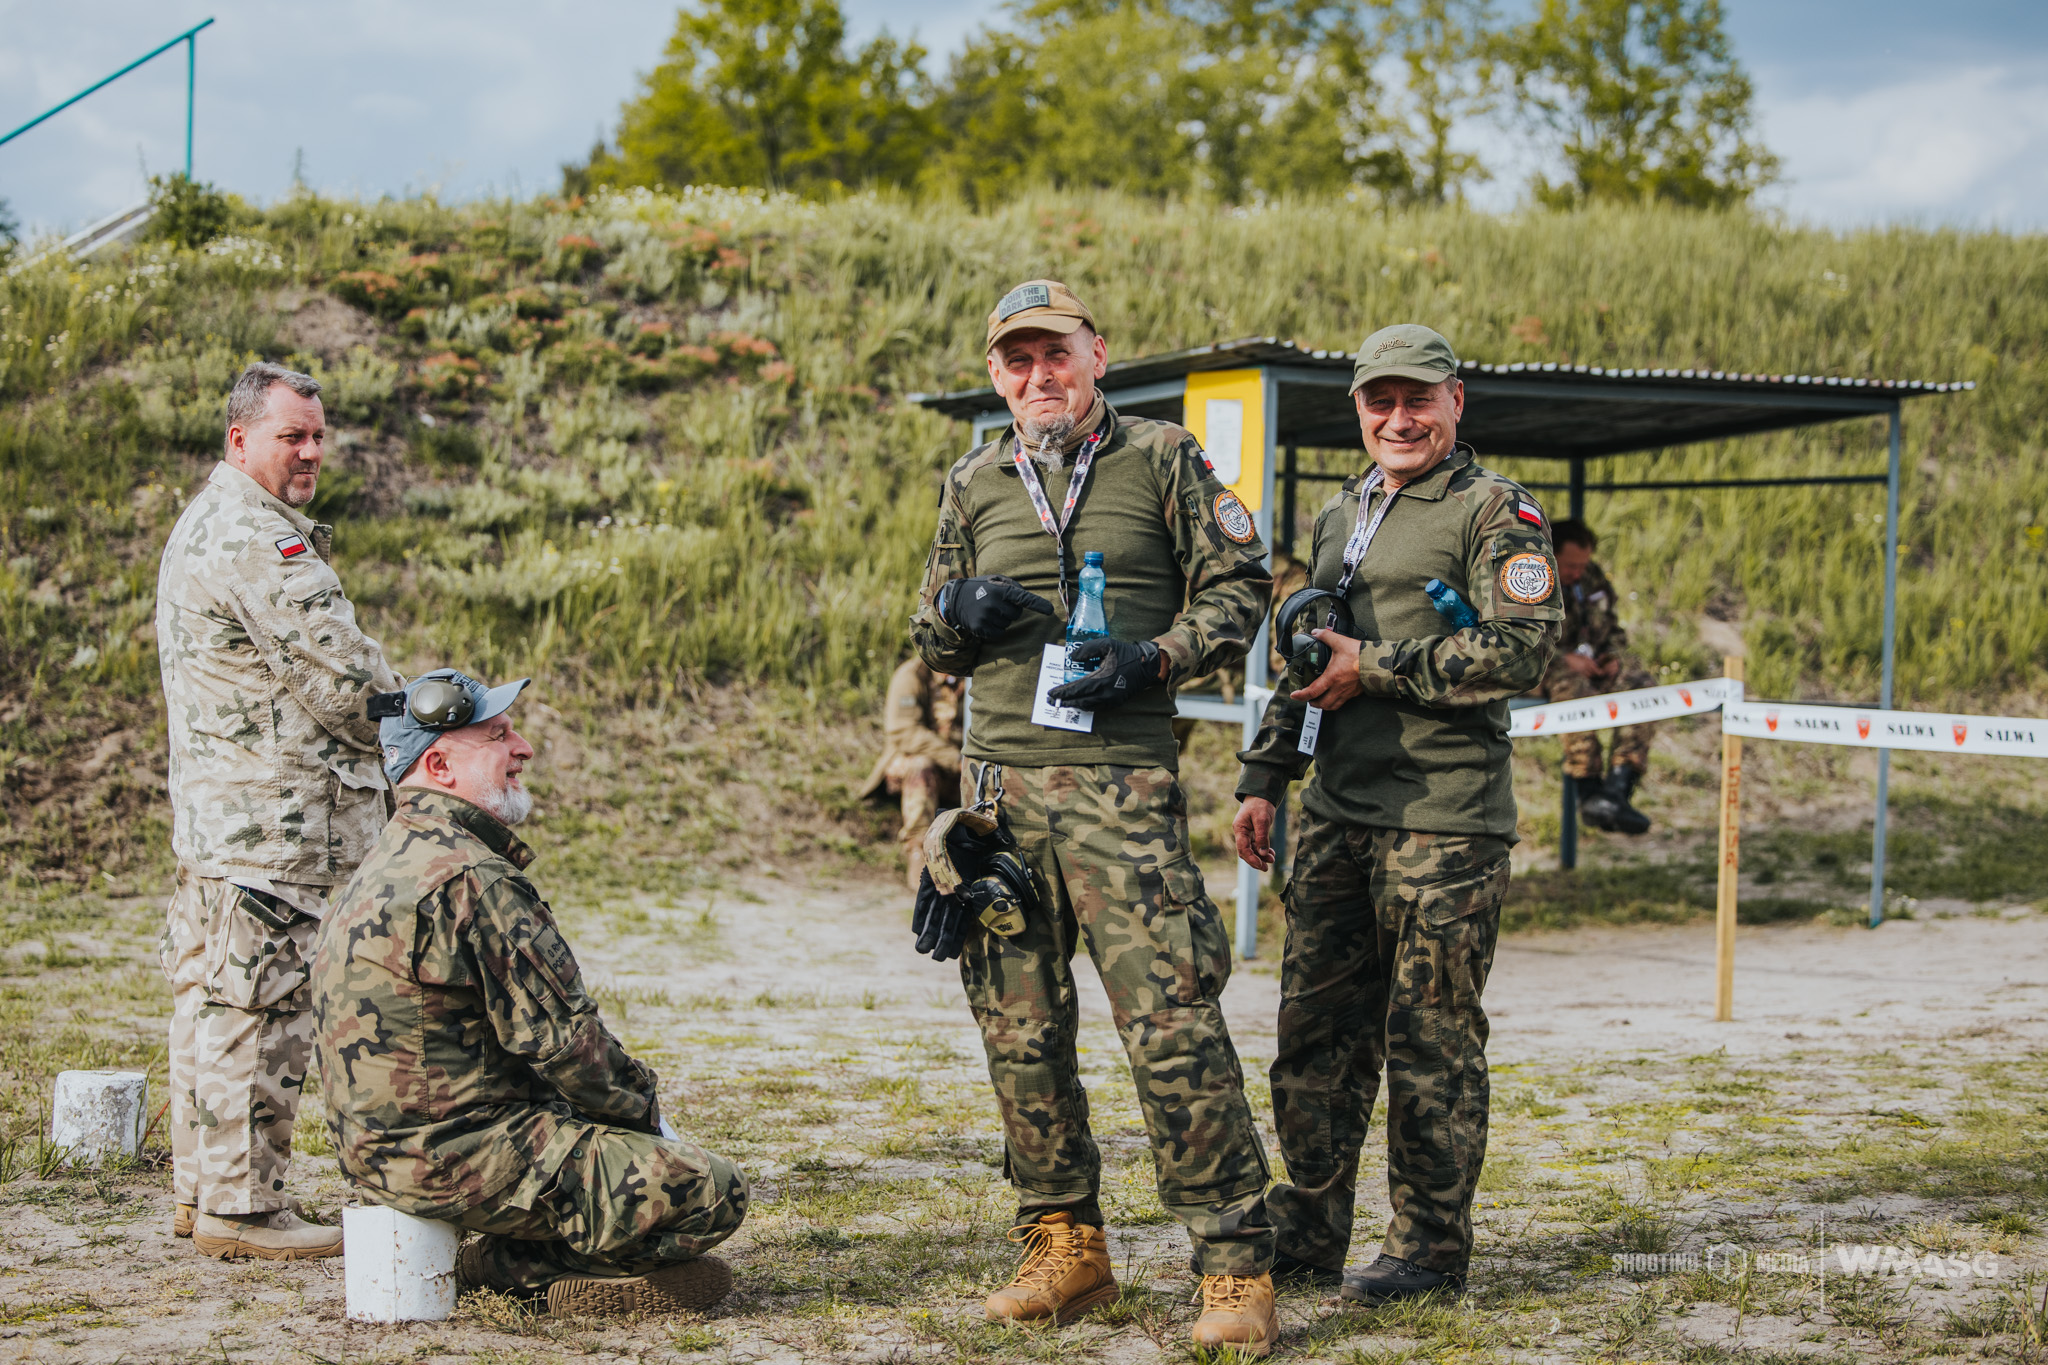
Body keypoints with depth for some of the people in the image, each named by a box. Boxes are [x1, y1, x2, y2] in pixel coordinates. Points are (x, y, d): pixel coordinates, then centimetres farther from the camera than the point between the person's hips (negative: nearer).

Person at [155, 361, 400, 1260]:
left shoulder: (201, 524, 19)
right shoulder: (260, 542, -17)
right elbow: (342, 676, -18)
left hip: (210, 812, 11)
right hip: (273, 822, -11)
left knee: (210, 1003, 15)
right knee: (259, 1009, -6)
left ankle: (201, 1188, 24)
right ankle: (242, 1207, -2)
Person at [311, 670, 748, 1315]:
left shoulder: (392, 859, 14)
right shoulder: (471, 879, -20)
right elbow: (560, 1038, -18)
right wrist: (646, 1113, 0)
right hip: (456, 1155, -10)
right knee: (714, 1191, -12)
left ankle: (510, 1257, 14)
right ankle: (525, 1265, -4)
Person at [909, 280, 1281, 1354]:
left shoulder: (1162, 459, 5)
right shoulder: (972, 485, 16)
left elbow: (1239, 589, 5)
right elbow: (931, 636, 23)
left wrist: (1155, 658, -11)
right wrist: (959, 613, -1)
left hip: (1121, 780, -4)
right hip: (1000, 781, 5)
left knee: (1172, 1023, -10)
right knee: (1019, 1029, 7)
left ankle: (1235, 1269, -4)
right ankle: (1064, 1247, 20)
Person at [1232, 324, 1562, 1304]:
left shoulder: (1495, 512, -4)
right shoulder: (1338, 517, 19)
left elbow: (1522, 649, -16)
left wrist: (1376, 668, -15)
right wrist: (1262, 778, 18)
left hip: (1445, 820, -7)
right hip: (1337, 815, 7)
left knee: (1431, 1039, -1)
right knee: (1316, 1029, 10)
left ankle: (1431, 1247, 10)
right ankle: (1307, 1233, 20)